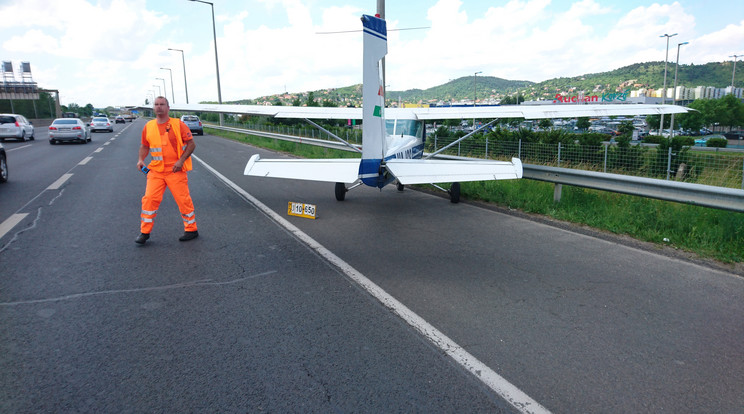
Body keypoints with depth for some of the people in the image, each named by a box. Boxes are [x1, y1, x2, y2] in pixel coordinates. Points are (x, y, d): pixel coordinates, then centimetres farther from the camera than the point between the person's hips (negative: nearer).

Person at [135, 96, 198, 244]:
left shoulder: (178, 124, -4)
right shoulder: (148, 126, 8)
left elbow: (191, 144, -4)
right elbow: (144, 146, 20)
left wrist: (181, 160, -13)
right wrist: (141, 159, 2)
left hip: (175, 171, -3)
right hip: (155, 171, 4)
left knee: (183, 200, 2)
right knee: (149, 199, -1)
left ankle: (191, 230, 16)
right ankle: (144, 232, 11)